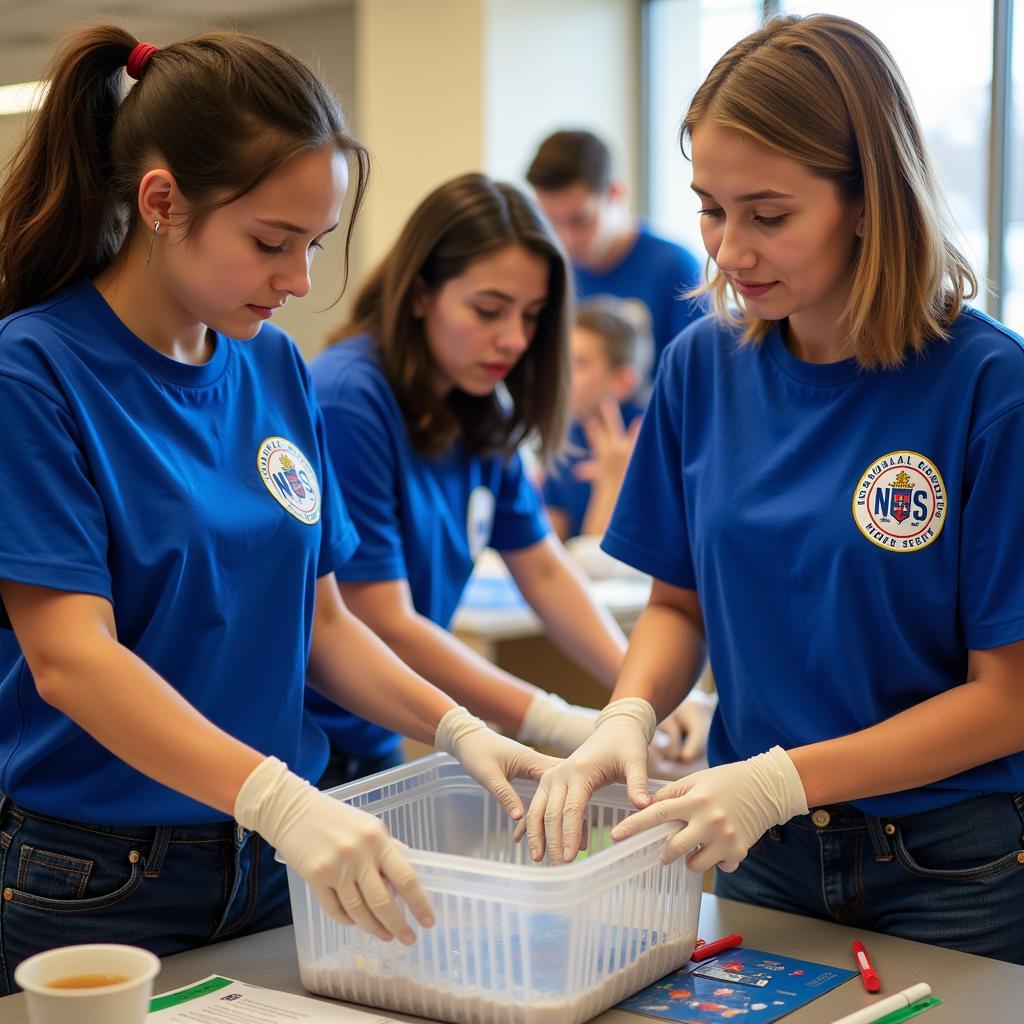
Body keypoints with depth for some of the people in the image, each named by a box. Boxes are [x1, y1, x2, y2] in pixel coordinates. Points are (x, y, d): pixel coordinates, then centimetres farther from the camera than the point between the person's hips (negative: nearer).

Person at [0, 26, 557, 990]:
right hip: (95, 890, -6)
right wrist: (280, 800, -34)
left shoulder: (276, 370, 5)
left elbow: (319, 618, 10)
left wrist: (458, 730, -6)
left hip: (278, 871, 6)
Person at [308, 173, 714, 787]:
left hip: (376, 742, 7)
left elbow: (544, 570, 5)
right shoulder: (349, 401, -22)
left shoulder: (481, 413, 3)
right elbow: (384, 628, -22)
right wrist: (561, 726, -22)